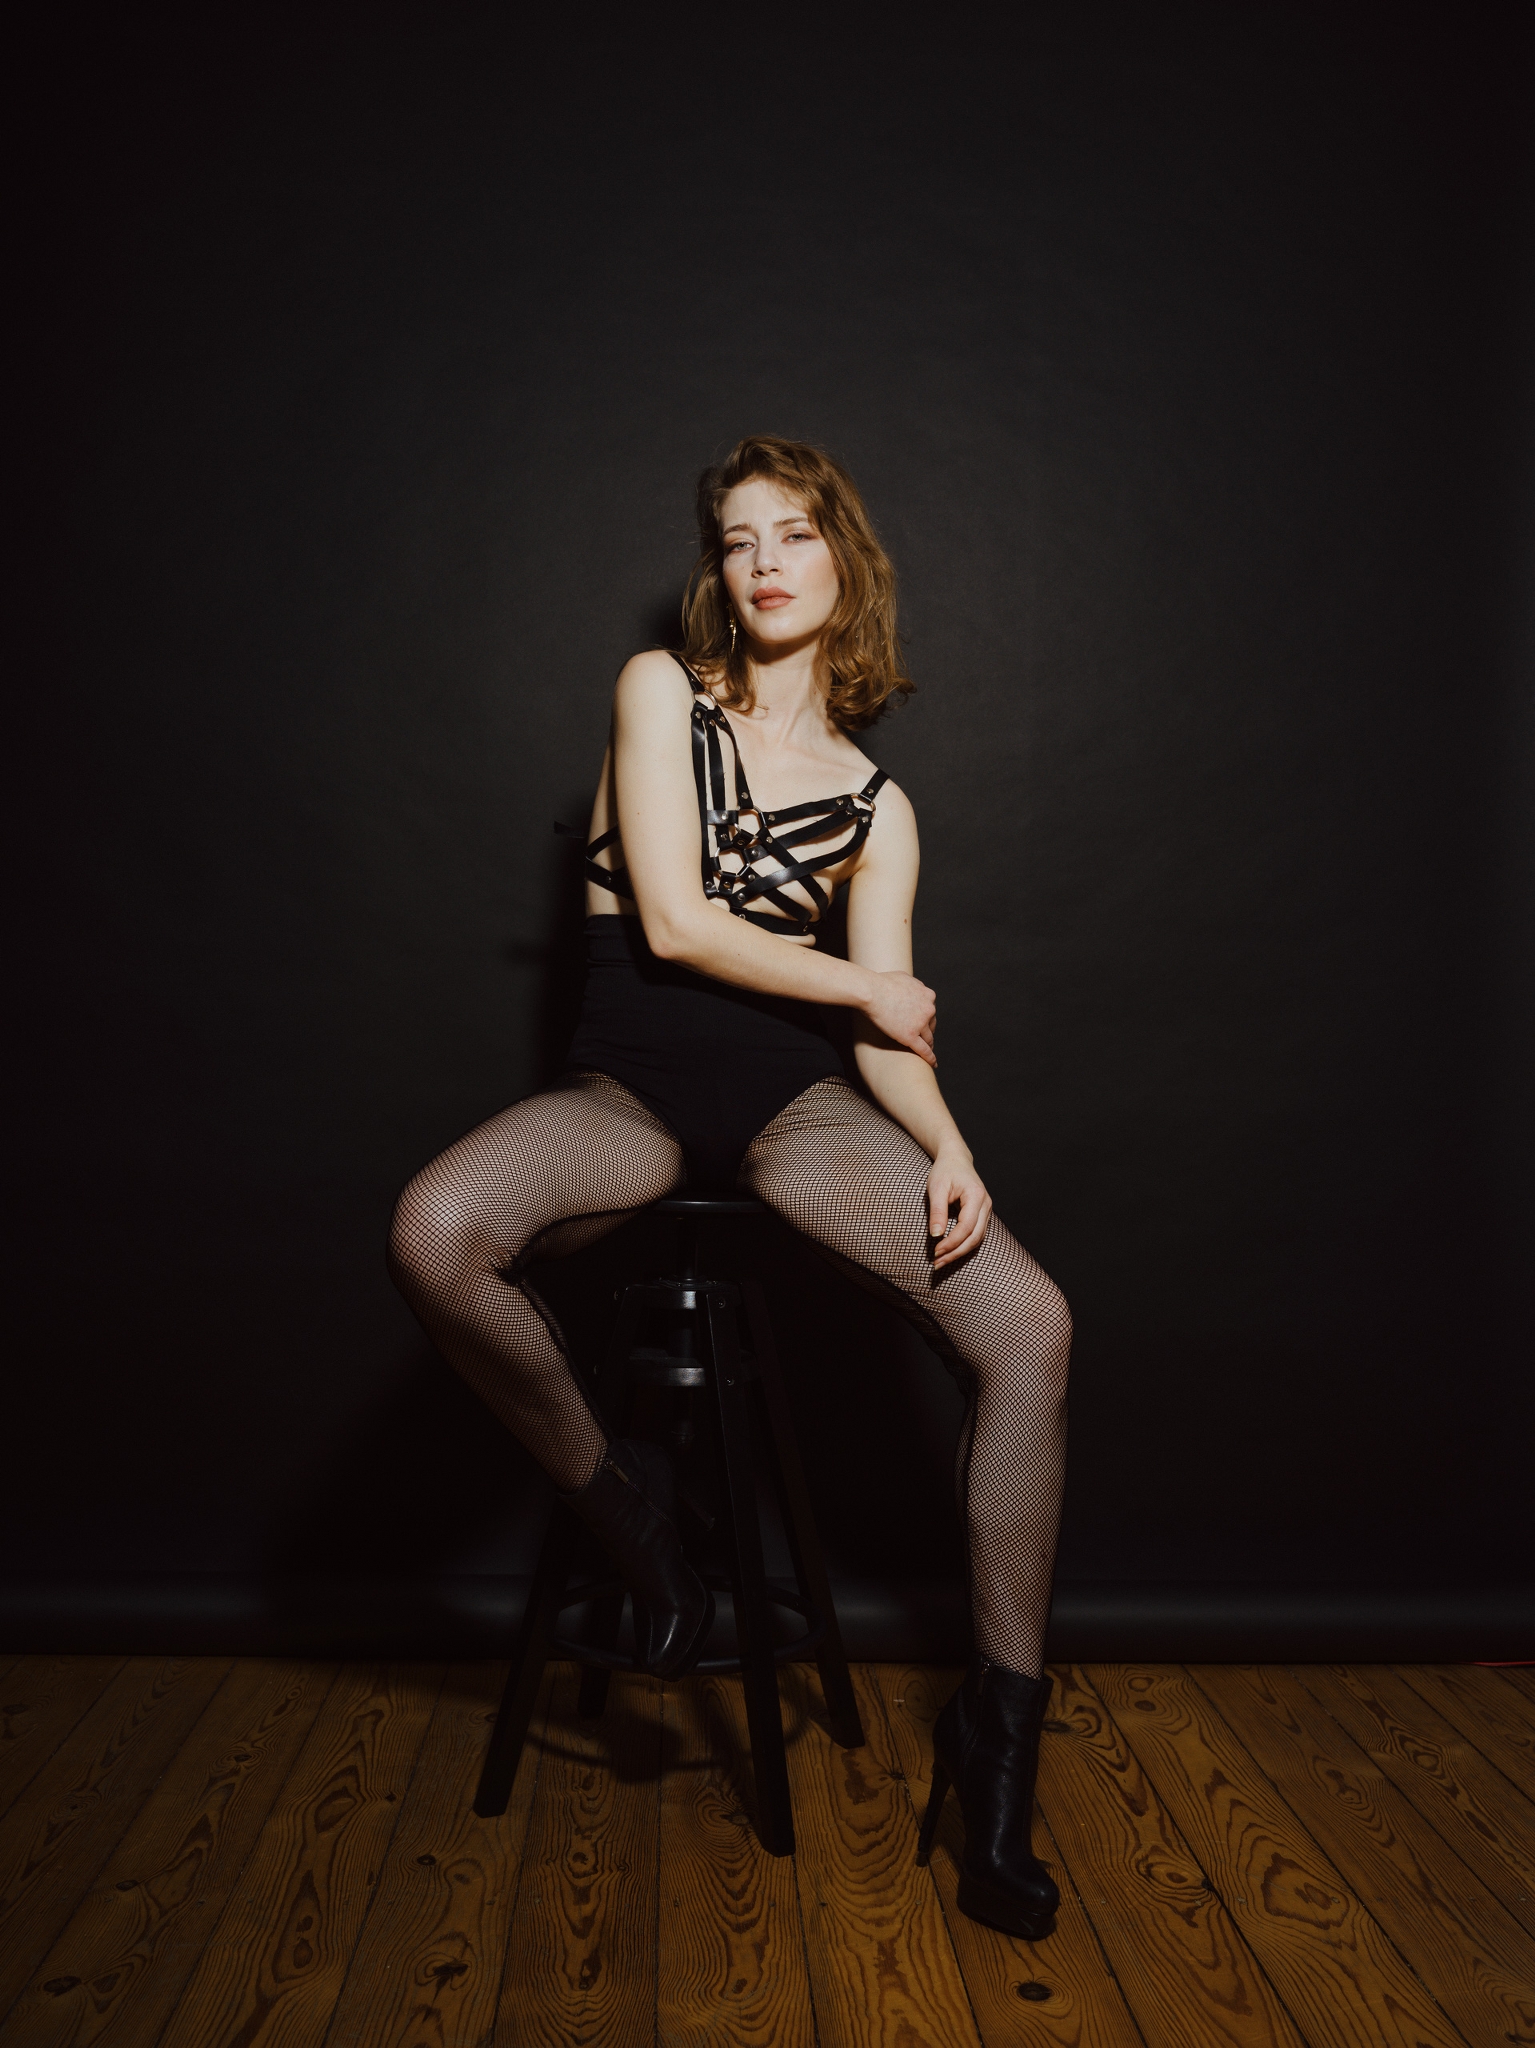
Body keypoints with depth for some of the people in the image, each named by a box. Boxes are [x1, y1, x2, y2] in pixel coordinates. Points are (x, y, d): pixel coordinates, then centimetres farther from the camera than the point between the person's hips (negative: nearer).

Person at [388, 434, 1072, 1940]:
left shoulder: (875, 807, 13)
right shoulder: (660, 691, 7)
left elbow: (888, 1037, 5)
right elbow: (674, 925, -5)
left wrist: (948, 1148, -16)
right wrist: (862, 985, 2)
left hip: (788, 1098, 2)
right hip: (628, 1090, -1)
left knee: (1030, 1325, -20)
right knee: (433, 1236, -34)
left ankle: (1000, 1724, -4)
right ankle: (620, 1501, -6)